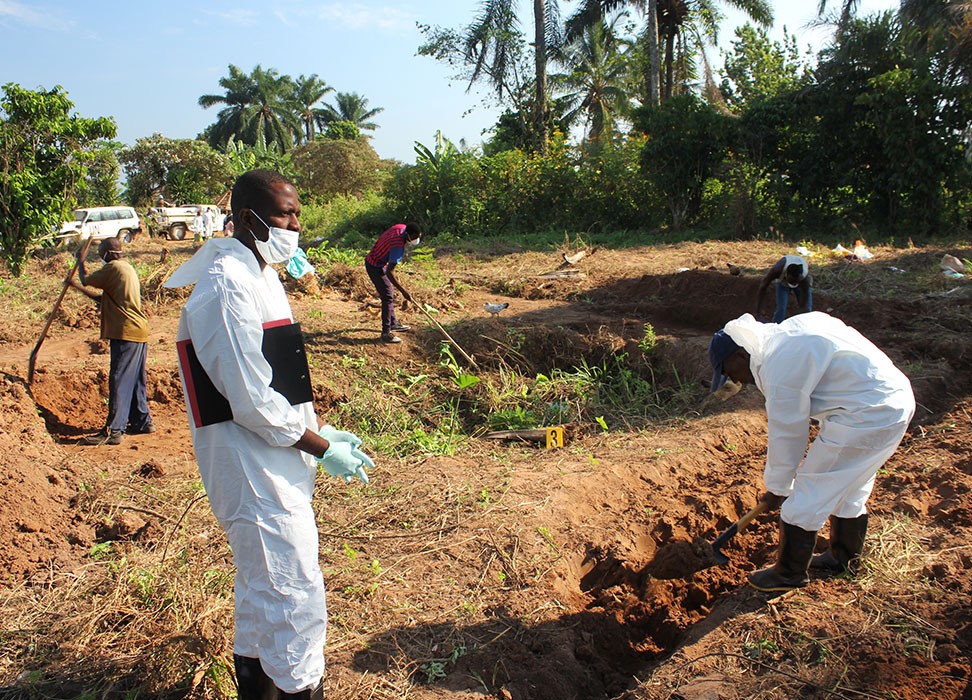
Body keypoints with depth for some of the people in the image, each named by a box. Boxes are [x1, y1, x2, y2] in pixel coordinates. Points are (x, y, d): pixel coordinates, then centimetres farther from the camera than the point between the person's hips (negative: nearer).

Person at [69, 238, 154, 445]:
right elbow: (103, 297, 25)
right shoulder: (127, 267, 20)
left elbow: (86, 280, 2)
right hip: (139, 332, 10)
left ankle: (113, 431, -8)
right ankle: (142, 421, 24)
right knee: (135, 381, 17)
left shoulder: (113, 267, -9)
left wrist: (80, 261, 18)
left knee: (119, 381, -9)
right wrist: (76, 286, 27)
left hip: (125, 334, -10)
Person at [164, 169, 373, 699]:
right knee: (296, 601, -2)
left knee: (262, 588, 24)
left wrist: (323, 430, 10)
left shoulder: (260, 276, 11)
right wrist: (323, 449, -14)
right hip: (254, 471, -11)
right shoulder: (225, 288, -21)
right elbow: (253, 402, -24)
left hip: (273, 464, 11)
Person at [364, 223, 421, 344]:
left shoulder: (402, 227, -9)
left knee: (389, 294, 20)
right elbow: (389, 272, -35)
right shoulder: (398, 247, -34)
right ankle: (386, 333, -5)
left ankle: (393, 323, 34)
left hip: (372, 260, 10)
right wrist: (404, 292, -34)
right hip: (375, 267, -10)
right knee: (388, 297, -9)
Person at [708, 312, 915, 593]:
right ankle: (845, 558, 43)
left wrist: (776, 489, 1)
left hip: (865, 418, -10)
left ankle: (790, 574, 16)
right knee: (850, 492, 25)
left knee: (806, 498, 1)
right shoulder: (782, 334, 7)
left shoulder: (779, 367, -21)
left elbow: (786, 435, -13)